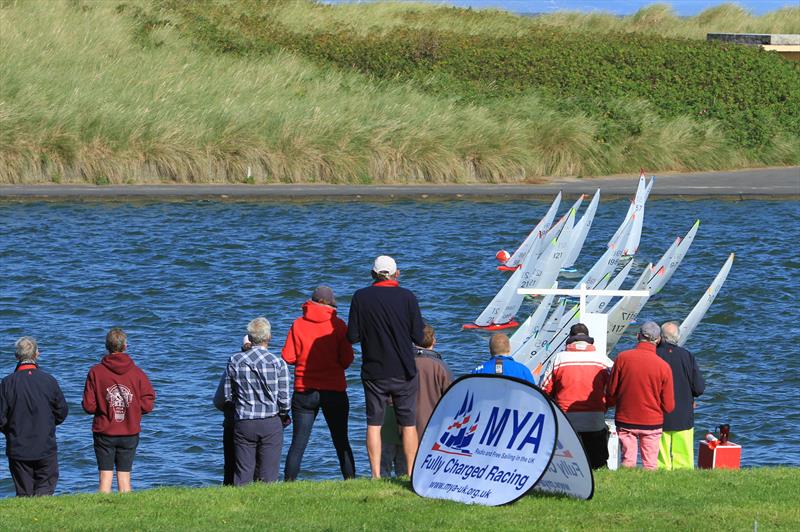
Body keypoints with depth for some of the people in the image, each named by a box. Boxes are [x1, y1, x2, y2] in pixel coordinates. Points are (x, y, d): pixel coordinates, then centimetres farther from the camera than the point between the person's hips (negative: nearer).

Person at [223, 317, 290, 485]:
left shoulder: (235, 361, -1)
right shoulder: (278, 363, -7)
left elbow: (228, 396, 2)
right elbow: (284, 399, -5)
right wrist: (284, 417, 16)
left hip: (243, 424, 2)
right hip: (271, 424, -1)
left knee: (243, 474, 5)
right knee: (268, 476, 3)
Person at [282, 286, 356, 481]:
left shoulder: (298, 325, -1)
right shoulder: (338, 325, -5)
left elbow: (288, 357, -3)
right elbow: (347, 359, -8)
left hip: (304, 391, 1)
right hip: (334, 390, -1)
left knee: (298, 443, 3)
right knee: (341, 442, 7)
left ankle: (288, 483, -5)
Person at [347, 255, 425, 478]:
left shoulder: (360, 297, -5)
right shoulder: (407, 297, -6)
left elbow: (353, 336, -5)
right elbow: (418, 336, -5)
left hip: (373, 373, 0)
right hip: (404, 372, 0)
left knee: (374, 424, 7)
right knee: (408, 424, 7)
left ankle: (376, 475, 2)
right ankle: (411, 474, 5)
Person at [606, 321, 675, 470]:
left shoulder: (622, 358, -9)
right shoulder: (663, 366, -11)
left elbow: (611, 392, 0)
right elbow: (669, 406, -5)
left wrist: (610, 402, 23)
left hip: (625, 420, 1)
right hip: (652, 423, -1)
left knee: (627, 462, 8)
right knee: (650, 465, 6)